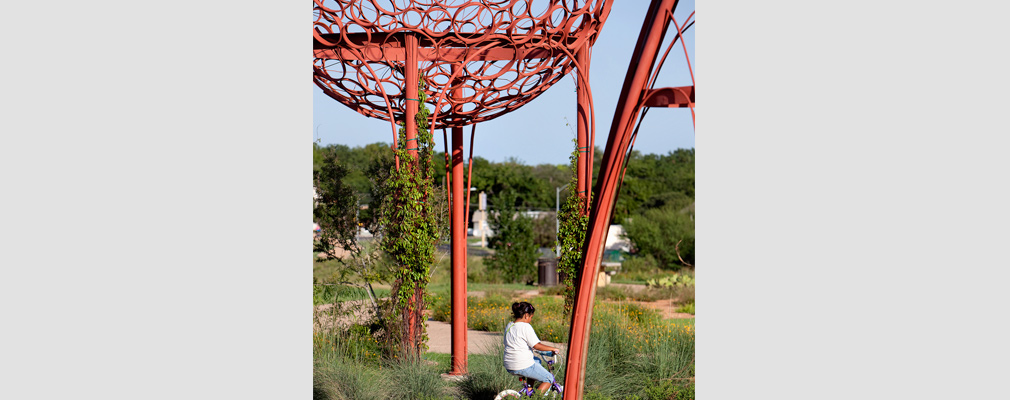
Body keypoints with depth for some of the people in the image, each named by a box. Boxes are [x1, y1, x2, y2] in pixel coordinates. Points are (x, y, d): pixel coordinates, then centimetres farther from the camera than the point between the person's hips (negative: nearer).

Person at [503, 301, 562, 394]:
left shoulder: (509, 326, 11)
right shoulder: (525, 326, -14)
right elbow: (537, 345, -18)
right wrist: (553, 349, -7)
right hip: (523, 366, -9)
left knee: (537, 362, 36)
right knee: (549, 379, 8)